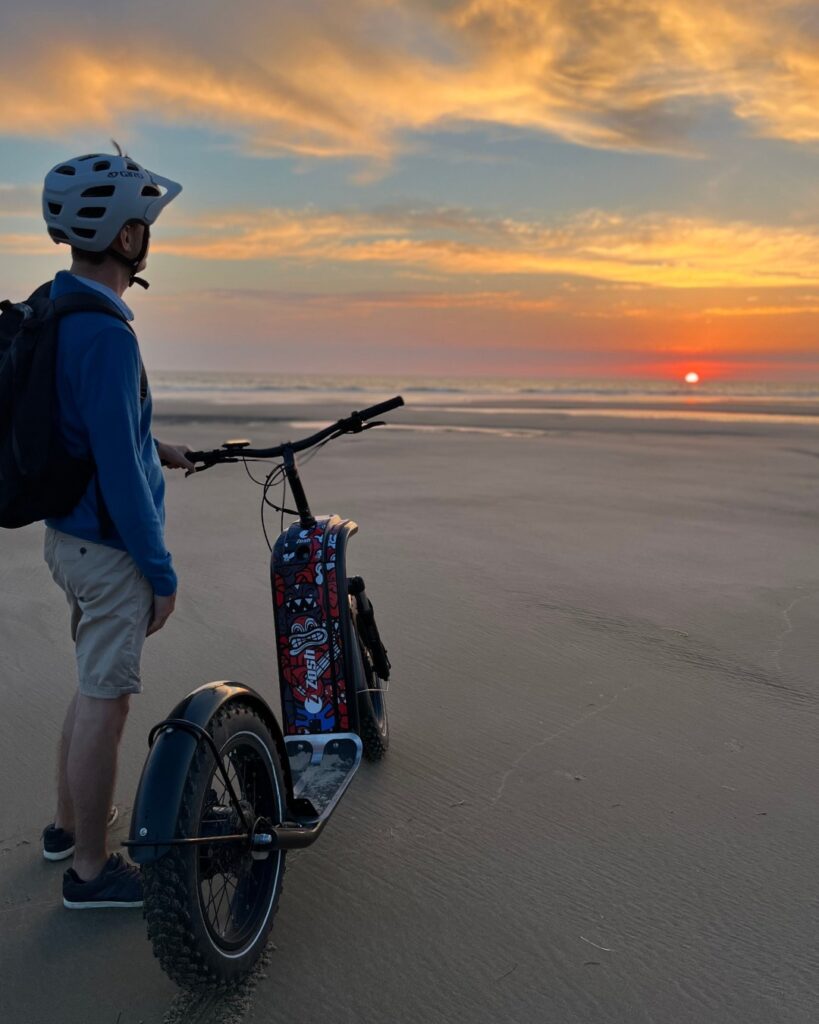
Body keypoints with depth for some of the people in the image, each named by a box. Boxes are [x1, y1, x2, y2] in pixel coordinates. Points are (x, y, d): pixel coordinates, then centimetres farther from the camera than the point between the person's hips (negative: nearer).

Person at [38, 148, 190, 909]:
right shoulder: (106, 335, -24)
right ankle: (91, 870, 20)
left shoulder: (50, 311, 7)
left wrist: (152, 448, 19)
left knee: (95, 688, 23)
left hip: (68, 533, 10)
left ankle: (69, 822, 40)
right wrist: (162, 573, -15)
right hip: (110, 547, -10)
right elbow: (119, 471, -23)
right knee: (104, 703, 3)